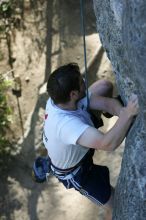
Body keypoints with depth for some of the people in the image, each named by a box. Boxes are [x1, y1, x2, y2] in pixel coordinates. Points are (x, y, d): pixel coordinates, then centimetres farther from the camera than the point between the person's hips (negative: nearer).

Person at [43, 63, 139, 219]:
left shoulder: (59, 98, -26)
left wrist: (122, 111, -43)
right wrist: (128, 114, -65)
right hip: (74, 171, -6)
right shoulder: (66, 124, -50)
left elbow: (106, 102, -24)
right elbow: (108, 144, -59)